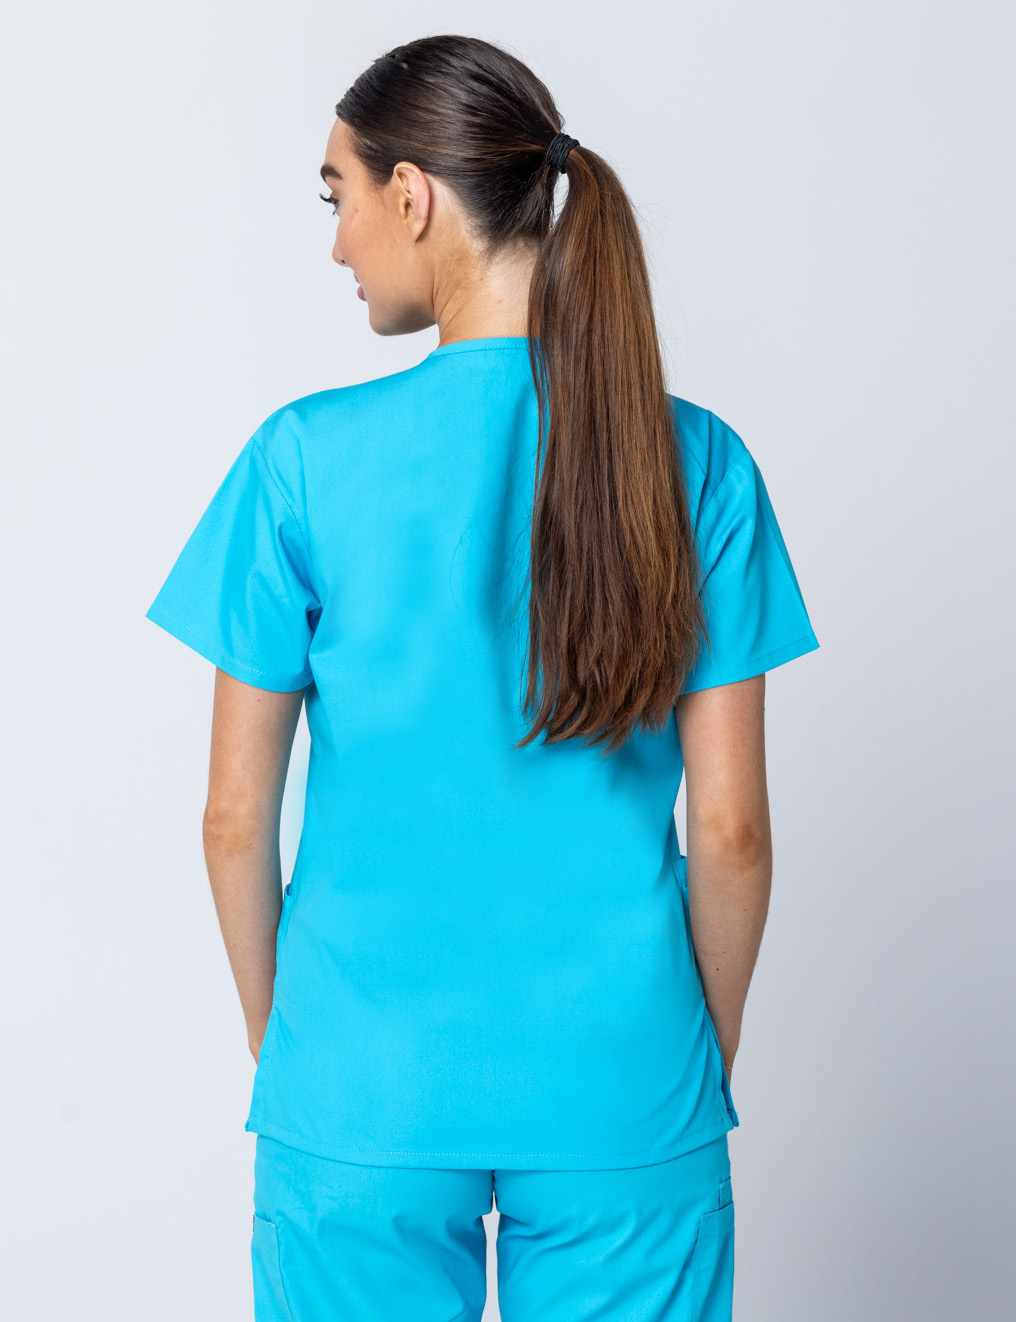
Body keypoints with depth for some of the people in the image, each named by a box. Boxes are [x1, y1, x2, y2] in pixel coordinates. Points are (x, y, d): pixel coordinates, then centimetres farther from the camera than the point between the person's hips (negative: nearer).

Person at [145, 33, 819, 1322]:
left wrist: (278, 1043, 12)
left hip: (366, 1099, -1)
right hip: (623, 1093, 1)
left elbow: (236, 819, -4)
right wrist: (711, 1059, 10)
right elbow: (732, 828, -5)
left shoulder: (304, 458, -10)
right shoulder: (696, 462, -6)